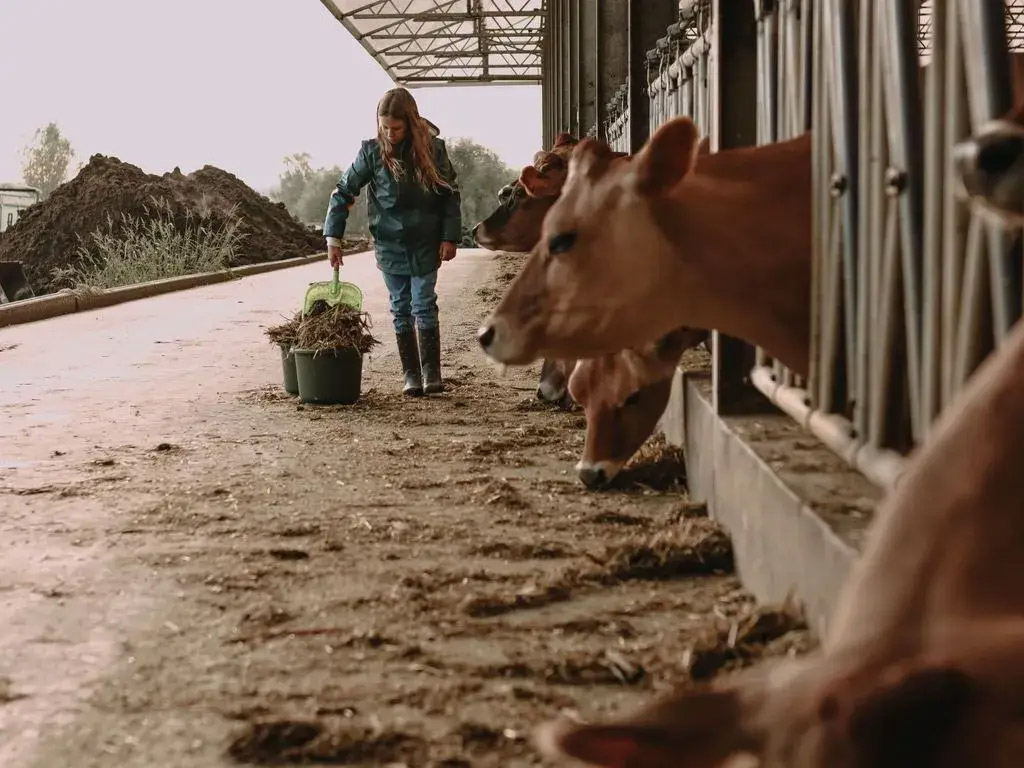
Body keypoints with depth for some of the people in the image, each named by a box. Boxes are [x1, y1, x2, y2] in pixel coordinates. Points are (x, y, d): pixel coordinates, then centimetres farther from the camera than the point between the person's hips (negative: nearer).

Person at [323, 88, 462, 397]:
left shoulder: (432, 148, -8)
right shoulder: (371, 152, -7)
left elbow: (451, 193, 0)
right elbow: (344, 191, -2)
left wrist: (450, 236, -5)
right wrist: (333, 235, -9)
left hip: (426, 245, -1)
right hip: (390, 245, 1)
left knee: (424, 307, -1)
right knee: (401, 310, 7)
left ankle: (431, 371, 7)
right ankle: (410, 373, 14)